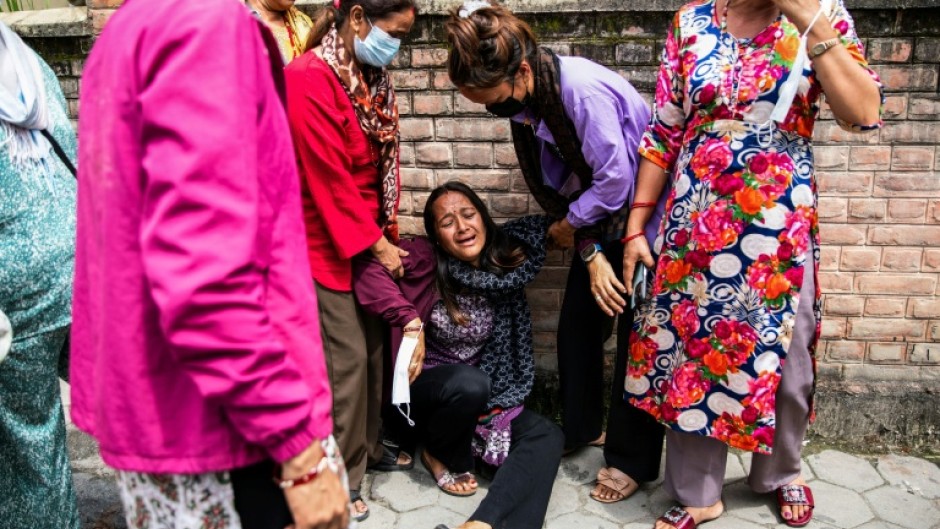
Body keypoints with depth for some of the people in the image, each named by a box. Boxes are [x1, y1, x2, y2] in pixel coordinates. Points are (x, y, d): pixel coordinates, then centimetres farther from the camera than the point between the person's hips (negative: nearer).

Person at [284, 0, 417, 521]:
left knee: (373, 344, 14)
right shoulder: (309, 80, -20)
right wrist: (377, 245, -14)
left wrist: (389, 235, 4)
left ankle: (369, 445, 31)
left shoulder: (374, 78, 6)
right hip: (325, 239, -8)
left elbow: (385, 162, 9)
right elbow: (329, 179, -21)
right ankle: (343, 474, 14)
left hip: (368, 234, 8)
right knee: (347, 355, -2)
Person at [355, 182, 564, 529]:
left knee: (548, 437, -16)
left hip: (480, 395, 5)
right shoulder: (426, 259, -17)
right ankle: (440, 456, -4)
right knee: (470, 382, -37)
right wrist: (410, 322, -35)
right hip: (420, 387, -5)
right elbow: (366, 266, -32)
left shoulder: (504, 263, -4)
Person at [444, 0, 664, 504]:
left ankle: (632, 459, 14)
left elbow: (615, 180, -27)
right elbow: (557, 184, -3)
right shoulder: (527, 102, -6)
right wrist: (590, 254, -11)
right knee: (576, 326, 11)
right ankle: (581, 427, 31)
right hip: (598, 222, 8)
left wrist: (567, 225, -11)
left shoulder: (584, 89, -31)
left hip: (643, 220, -7)